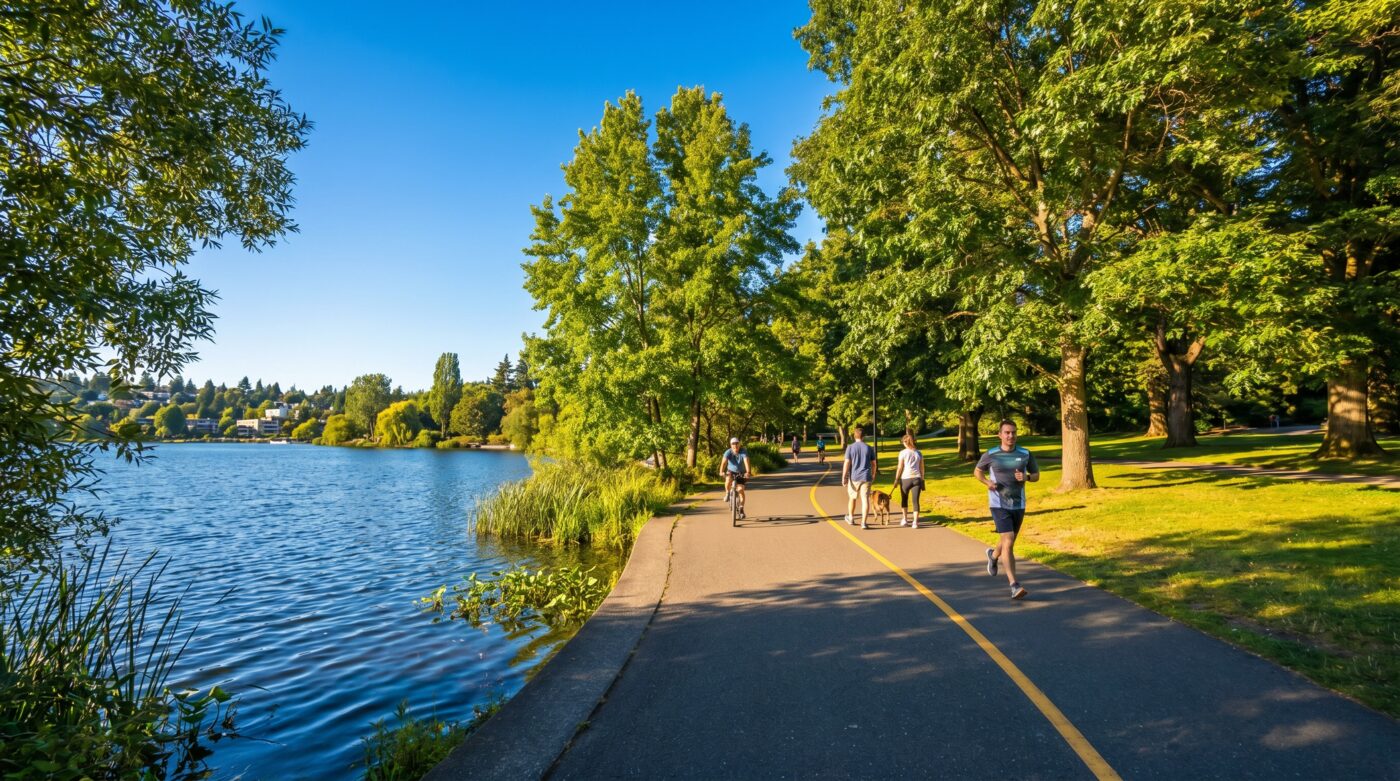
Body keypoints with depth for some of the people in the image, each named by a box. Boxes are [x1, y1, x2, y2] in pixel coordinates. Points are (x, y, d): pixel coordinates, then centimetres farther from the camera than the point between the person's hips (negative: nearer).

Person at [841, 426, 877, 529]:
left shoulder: (850, 447, -5)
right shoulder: (869, 448, 1)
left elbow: (847, 463, -9)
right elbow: (873, 464, 7)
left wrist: (844, 477, -5)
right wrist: (873, 475, 21)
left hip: (854, 477, 0)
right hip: (866, 477, 0)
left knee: (852, 497, 17)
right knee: (865, 499, 0)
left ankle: (851, 518, 33)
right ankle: (863, 522, -3)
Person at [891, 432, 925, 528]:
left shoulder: (903, 453, -6)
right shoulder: (919, 453, 6)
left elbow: (900, 467, -7)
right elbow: (921, 468, 8)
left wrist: (896, 479, 1)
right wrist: (922, 480, 15)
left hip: (905, 479, -3)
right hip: (916, 478, 3)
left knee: (904, 499, 16)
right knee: (915, 500, 4)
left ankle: (905, 519, 22)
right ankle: (915, 522, 0)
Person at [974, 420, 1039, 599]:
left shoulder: (1025, 454, 0)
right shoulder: (990, 455, -5)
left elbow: (1036, 475, 10)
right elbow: (977, 471, 10)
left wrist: (1026, 477, -13)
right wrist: (987, 482, -10)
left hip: (1019, 505, 4)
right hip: (999, 505, -4)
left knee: (1008, 542, 20)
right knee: (1008, 543, -16)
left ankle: (993, 555, 54)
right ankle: (1015, 586, -16)